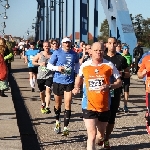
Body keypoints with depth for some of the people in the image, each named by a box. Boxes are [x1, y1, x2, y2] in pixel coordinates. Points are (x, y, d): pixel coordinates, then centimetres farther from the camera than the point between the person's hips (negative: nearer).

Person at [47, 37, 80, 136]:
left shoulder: (74, 54, 3)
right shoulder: (57, 53, -4)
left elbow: (77, 65, 21)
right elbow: (49, 65, 0)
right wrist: (57, 68, -18)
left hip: (69, 82, 0)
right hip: (58, 81, 0)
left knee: (68, 105, -7)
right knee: (58, 104, 14)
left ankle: (66, 127, -3)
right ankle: (57, 122, 36)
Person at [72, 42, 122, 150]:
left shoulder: (109, 65, -4)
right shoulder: (84, 65, 0)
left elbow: (119, 81, 1)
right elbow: (79, 77, 21)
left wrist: (109, 86, -18)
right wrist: (76, 87, 2)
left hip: (104, 106, 1)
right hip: (89, 106, -1)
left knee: (102, 133, 20)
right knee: (92, 135, -11)